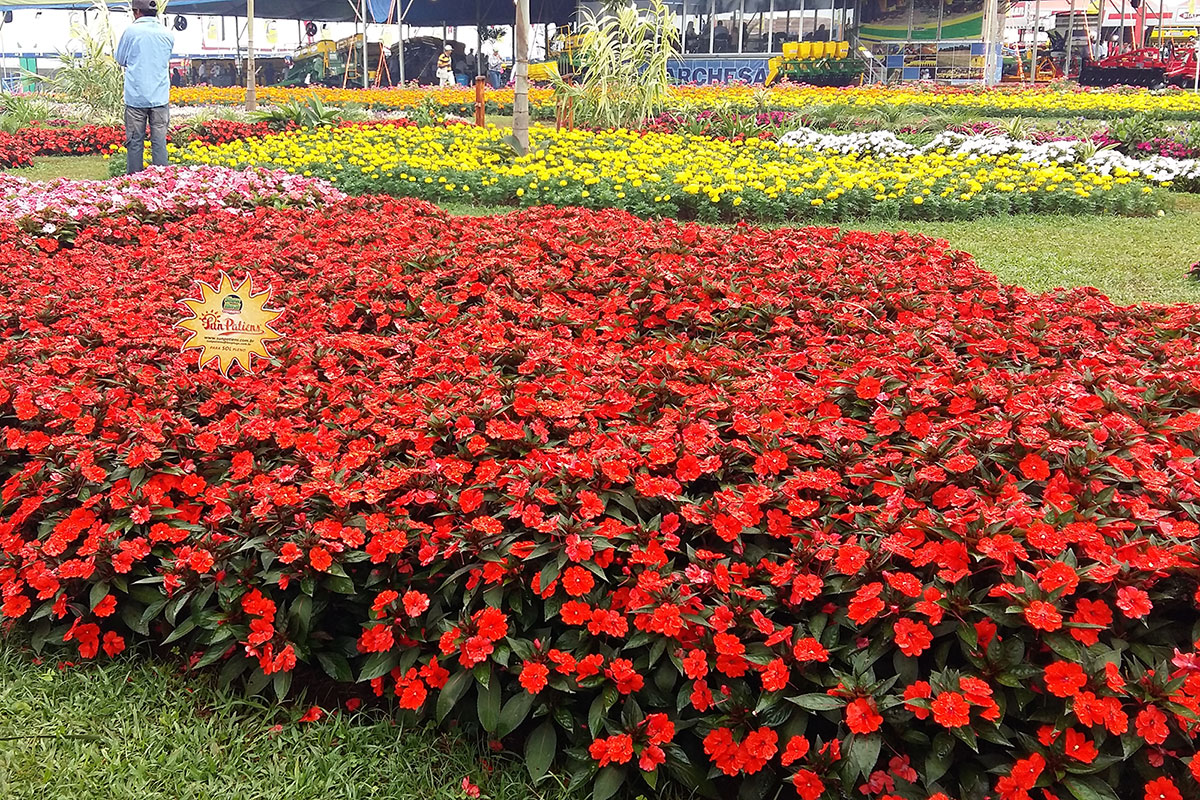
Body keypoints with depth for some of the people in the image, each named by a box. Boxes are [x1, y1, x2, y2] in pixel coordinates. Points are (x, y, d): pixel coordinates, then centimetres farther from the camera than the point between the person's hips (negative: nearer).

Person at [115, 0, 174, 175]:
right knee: (159, 141, 4)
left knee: (135, 142, 4)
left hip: (136, 96, -2)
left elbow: (120, 60, 6)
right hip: (160, 97, 2)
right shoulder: (168, 35, 4)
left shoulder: (131, 31, -4)